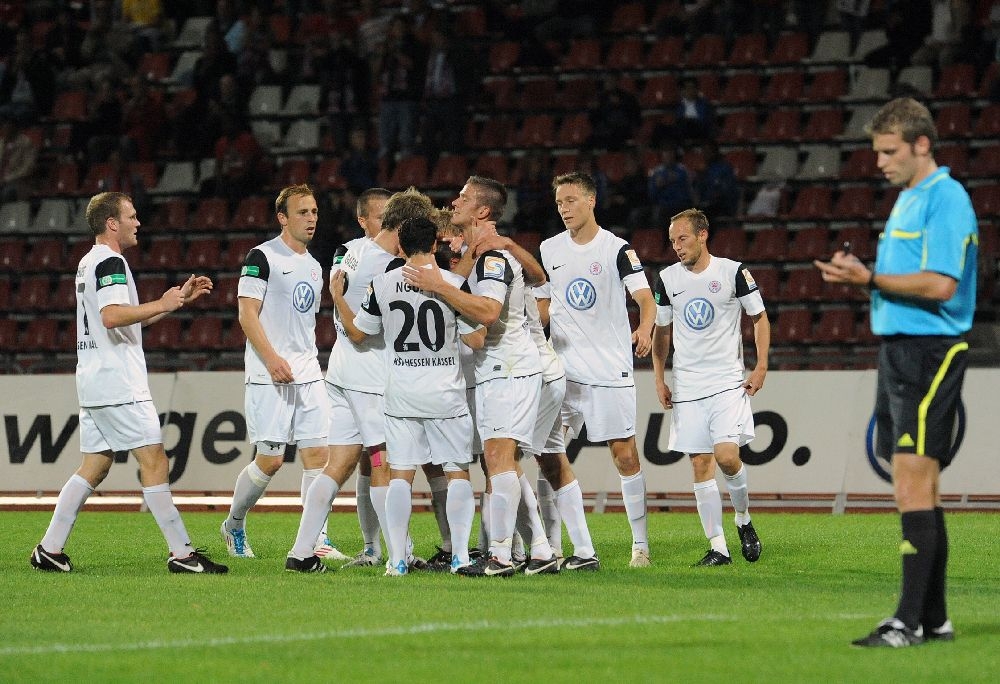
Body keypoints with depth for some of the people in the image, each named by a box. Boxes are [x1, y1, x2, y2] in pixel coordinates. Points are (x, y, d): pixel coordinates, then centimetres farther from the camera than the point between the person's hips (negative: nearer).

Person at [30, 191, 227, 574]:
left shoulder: (90, 262, 21)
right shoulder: (111, 262, -11)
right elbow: (113, 316, -26)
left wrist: (180, 297, 23)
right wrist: (162, 305, -20)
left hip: (92, 382, 10)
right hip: (118, 383, -10)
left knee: (94, 467, 12)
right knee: (154, 460, -9)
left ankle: (50, 549, 10)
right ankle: (181, 553, -10)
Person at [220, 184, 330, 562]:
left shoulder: (313, 265, 17)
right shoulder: (262, 257, -7)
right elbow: (247, 315, -12)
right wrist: (271, 358, -22)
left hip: (308, 375, 7)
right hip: (269, 376, -7)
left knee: (317, 454, -2)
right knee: (270, 459, -6)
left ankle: (315, 538, 0)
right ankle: (234, 526, 15)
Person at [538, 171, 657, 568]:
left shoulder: (617, 249, -5)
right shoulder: (550, 250, 10)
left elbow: (646, 299, -16)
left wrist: (644, 328, -35)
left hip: (611, 370, -4)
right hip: (562, 368, 4)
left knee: (625, 456, -2)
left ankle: (640, 544, 7)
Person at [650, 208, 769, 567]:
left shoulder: (732, 272, -4)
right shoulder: (668, 279, 6)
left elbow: (759, 317, 5)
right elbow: (661, 330, 17)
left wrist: (761, 366, -2)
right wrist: (658, 378, 10)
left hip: (728, 382, -3)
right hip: (687, 387, 3)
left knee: (726, 455, -17)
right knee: (700, 465, -1)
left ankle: (743, 518, 11)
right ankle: (718, 547, 3)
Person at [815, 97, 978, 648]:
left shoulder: (946, 199, -11)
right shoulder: (906, 200, 19)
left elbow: (940, 284, -20)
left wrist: (870, 279, -19)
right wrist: (859, 273, 5)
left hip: (930, 350, -10)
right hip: (898, 348, 10)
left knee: (913, 482, -13)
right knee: (918, 489, 10)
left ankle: (910, 620, -15)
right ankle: (933, 617, 13)